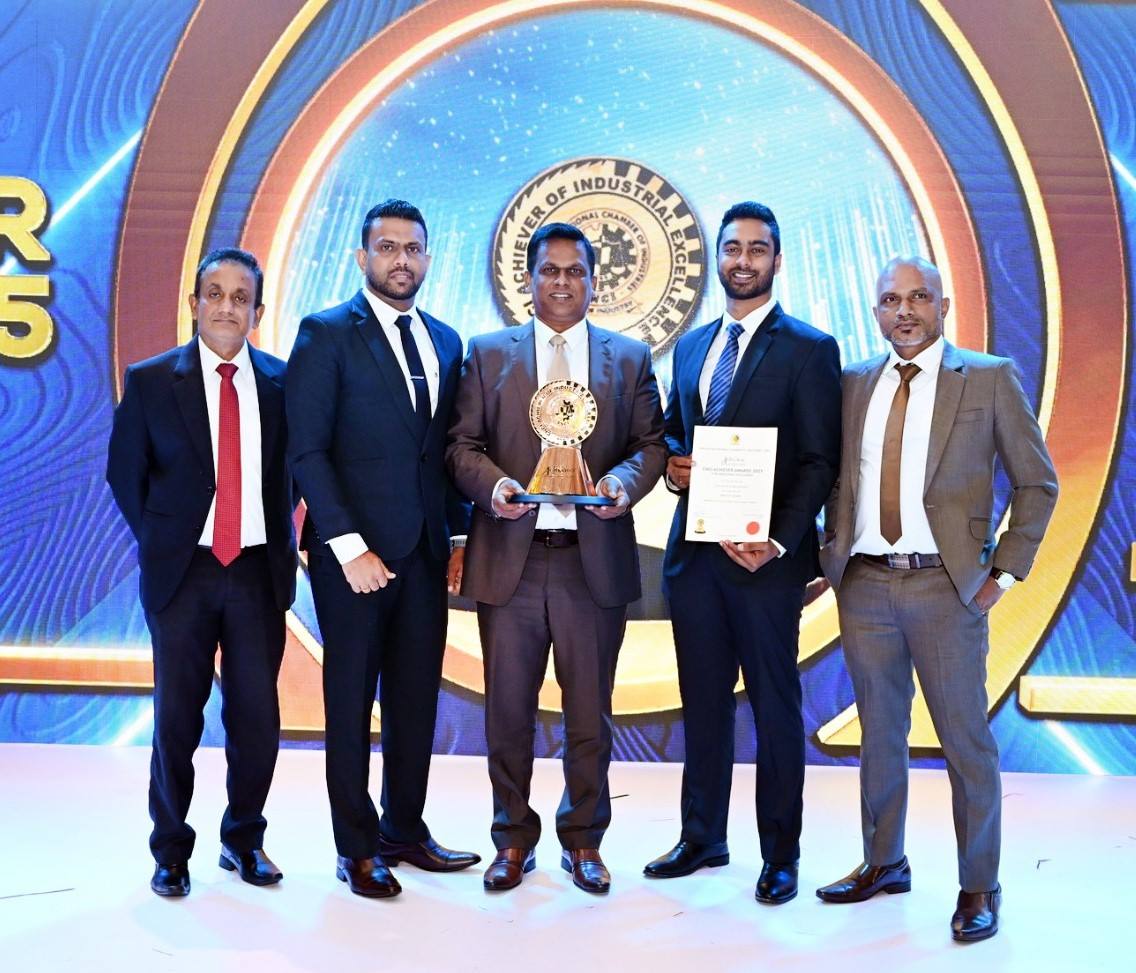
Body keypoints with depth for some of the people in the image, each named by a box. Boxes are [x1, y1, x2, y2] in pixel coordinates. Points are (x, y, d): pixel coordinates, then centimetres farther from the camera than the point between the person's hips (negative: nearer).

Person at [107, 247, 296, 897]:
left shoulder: (282, 381, 3)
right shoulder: (151, 381, 0)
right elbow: (125, 474, 7)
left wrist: (283, 538, 5)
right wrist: (158, 543, 5)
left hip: (260, 569, 1)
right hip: (183, 570, -1)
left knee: (259, 717, 6)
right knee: (177, 717, 6)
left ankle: (245, 840, 26)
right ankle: (171, 851, 23)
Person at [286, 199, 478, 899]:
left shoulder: (445, 341, 13)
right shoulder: (326, 335, -4)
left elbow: (448, 449, 14)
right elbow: (308, 452, -10)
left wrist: (460, 533, 6)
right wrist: (350, 547, -16)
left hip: (426, 551, 5)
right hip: (354, 552, -5)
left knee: (417, 699, 11)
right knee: (352, 702, 7)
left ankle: (406, 829, 27)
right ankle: (358, 847, 19)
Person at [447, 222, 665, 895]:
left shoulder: (631, 358, 11)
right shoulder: (488, 354, 10)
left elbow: (652, 444, 7)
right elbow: (463, 444, 5)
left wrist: (623, 482, -14)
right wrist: (493, 485, -14)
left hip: (595, 560, 0)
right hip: (510, 559, 0)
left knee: (590, 713, 8)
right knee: (508, 711, 7)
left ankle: (584, 841, 24)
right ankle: (514, 840, 23)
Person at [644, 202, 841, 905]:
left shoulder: (809, 349, -3)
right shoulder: (691, 347, 15)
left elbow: (820, 461, -8)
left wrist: (778, 542, -18)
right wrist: (673, 464, -2)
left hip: (765, 557, -5)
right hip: (694, 550, 5)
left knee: (775, 707, 4)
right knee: (703, 701, 13)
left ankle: (780, 855, 17)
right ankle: (703, 838, 26)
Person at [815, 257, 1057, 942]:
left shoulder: (990, 378, 0)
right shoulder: (854, 384, 10)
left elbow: (1037, 483, 2)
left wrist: (1004, 573, -3)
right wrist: (834, 552, 4)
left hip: (946, 587, -3)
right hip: (864, 585, 4)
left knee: (966, 739, 4)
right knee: (880, 733, 14)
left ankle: (979, 886, 18)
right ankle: (884, 863, 30)